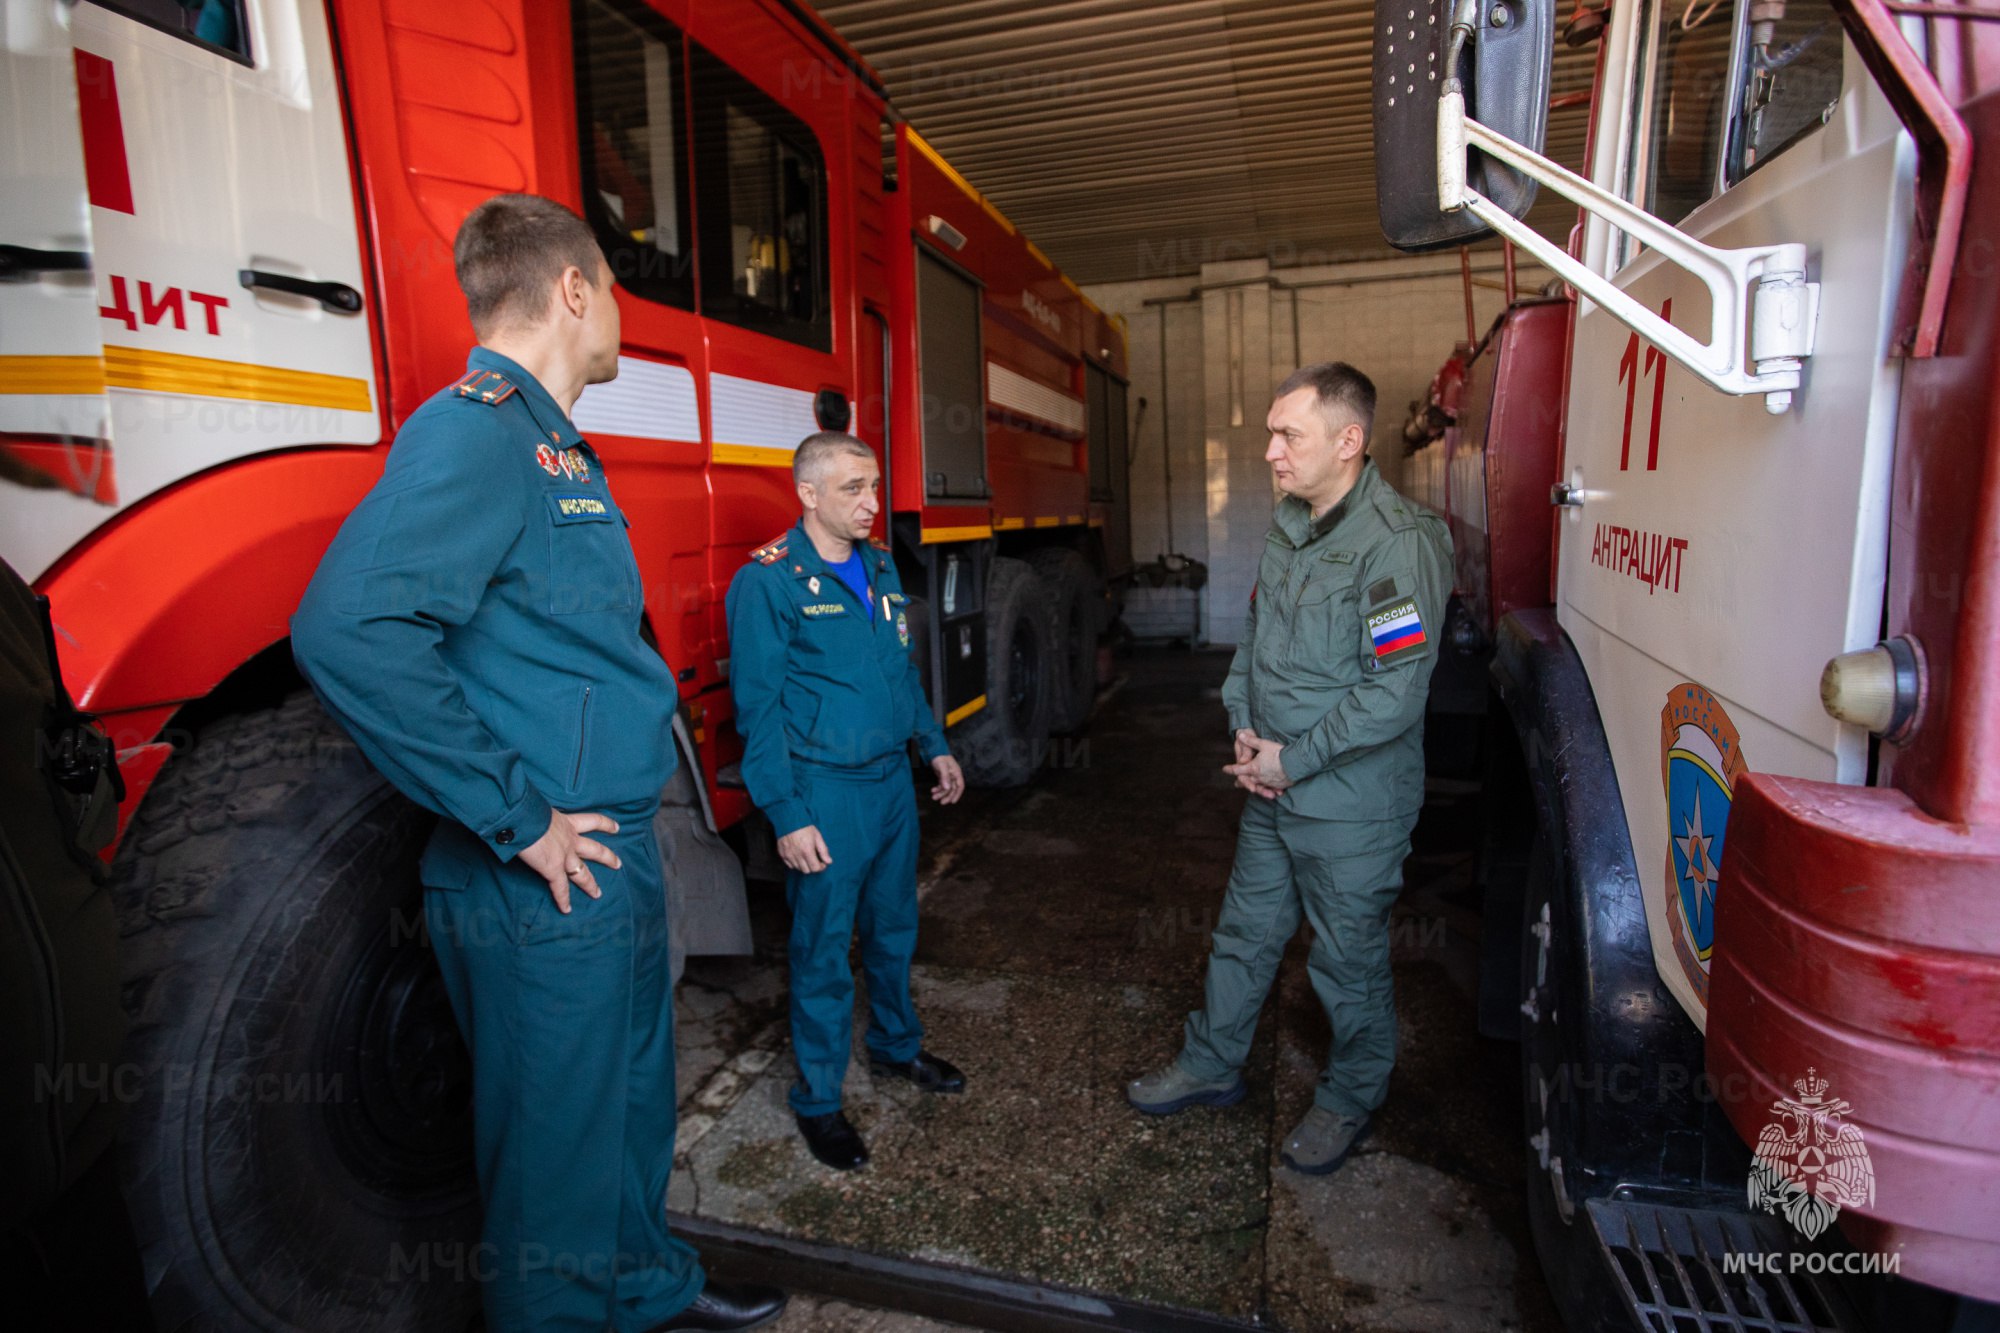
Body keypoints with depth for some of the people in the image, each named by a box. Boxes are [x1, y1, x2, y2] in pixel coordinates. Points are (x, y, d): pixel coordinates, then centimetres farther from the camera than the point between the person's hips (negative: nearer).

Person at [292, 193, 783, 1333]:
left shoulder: (557, 447, 15)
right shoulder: (476, 429, -16)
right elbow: (351, 629, -30)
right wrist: (516, 821, -24)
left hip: (618, 858, 10)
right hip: (547, 891, -10)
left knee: (636, 1099, 25)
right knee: (560, 1142, 10)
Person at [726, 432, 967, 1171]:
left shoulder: (879, 565, 7)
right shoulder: (768, 579, -14)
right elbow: (758, 708, -15)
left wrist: (934, 745, 17)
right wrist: (788, 816, -17)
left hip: (892, 780, 7)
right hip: (825, 794, -7)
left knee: (894, 929, 21)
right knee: (824, 950, 7)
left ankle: (897, 1047, 44)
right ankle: (817, 1099, 27)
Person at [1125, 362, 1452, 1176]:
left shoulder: (1398, 543, -20)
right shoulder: (1288, 529, 6)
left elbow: (1395, 691, -23)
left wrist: (1295, 758, -17)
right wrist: (1245, 727, 1)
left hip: (1353, 809, -7)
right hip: (1274, 791, 8)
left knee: (1349, 961, 12)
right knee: (1245, 932, 20)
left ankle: (1350, 1101, 36)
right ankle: (1210, 1066, 39)